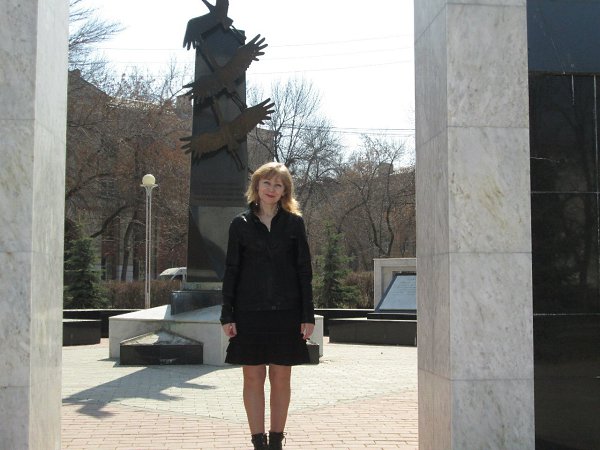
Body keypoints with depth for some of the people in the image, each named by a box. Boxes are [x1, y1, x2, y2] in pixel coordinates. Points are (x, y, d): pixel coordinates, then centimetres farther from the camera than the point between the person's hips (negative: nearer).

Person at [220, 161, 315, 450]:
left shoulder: (294, 223, 5)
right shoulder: (241, 224, 5)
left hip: (286, 312, 0)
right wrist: (227, 315, -2)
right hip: (249, 312, 0)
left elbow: (304, 271, 4)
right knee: (253, 378, 2)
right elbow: (231, 271, 5)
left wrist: (308, 315, -2)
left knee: (281, 379, 5)